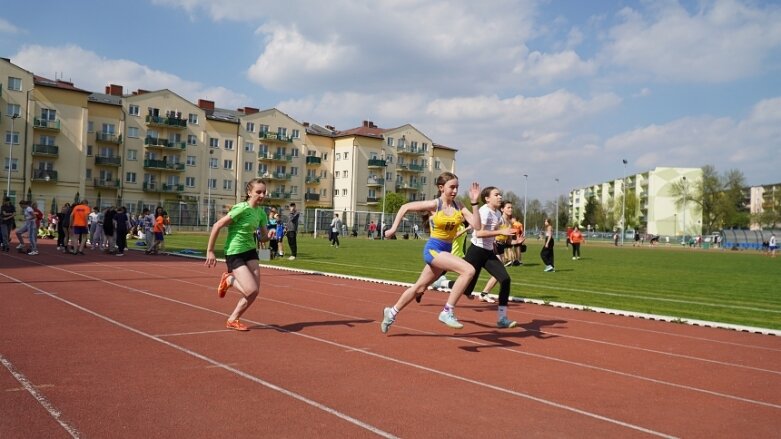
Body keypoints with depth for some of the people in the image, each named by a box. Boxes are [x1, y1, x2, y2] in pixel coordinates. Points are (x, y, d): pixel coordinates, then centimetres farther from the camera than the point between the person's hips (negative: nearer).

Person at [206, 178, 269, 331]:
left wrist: (268, 236, -10)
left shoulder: (261, 212, 3)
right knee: (252, 290, -16)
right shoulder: (242, 208, -19)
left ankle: (232, 320, 18)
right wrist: (210, 251, -15)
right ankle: (229, 280, 15)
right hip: (234, 253, -7)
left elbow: (264, 235, 15)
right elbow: (217, 226, -17)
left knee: (255, 291, -2)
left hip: (250, 251, 7)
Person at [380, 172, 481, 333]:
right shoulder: (434, 205, -11)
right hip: (433, 249, -6)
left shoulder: (458, 206, 1)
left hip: (446, 250, 6)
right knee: (469, 270, -25)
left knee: (420, 288, 18)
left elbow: (476, 225, -8)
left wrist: (474, 202, -13)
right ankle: (448, 312, -18)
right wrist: (393, 228, -4)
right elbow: (405, 207, -3)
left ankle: (392, 312, 38)